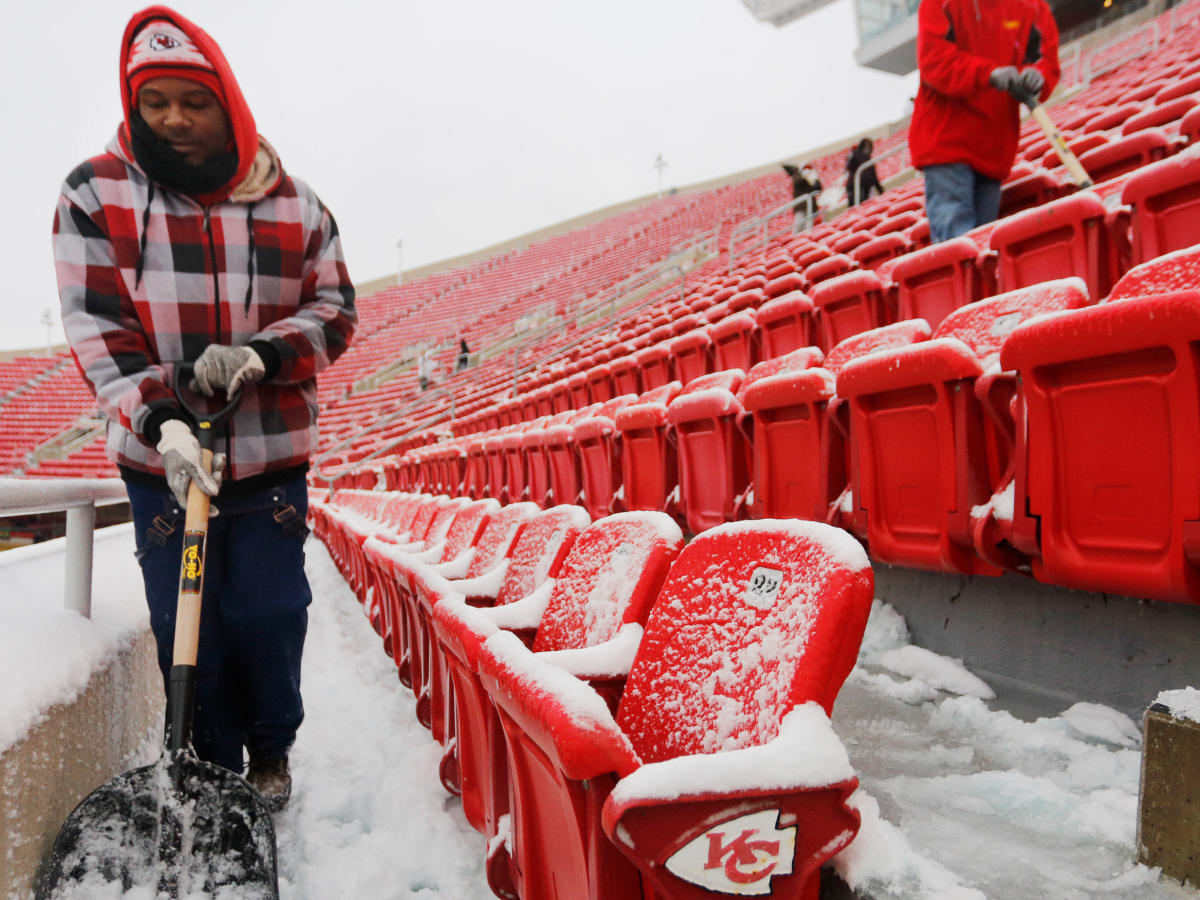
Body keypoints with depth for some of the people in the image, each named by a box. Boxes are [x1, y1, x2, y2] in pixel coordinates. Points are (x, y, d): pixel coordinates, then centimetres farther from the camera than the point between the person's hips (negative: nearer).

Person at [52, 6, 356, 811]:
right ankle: (212, 770, 27)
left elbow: (334, 310, 1)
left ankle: (272, 751, 31)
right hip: (161, 457, 0)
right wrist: (159, 420, -20)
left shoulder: (292, 204, 0)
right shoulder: (95, 195, -2)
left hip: (271, 456, 0)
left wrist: (261, 354, -18)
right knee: (186, 626, 6)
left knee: (269, 616, 5)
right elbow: (96, 326, -6)